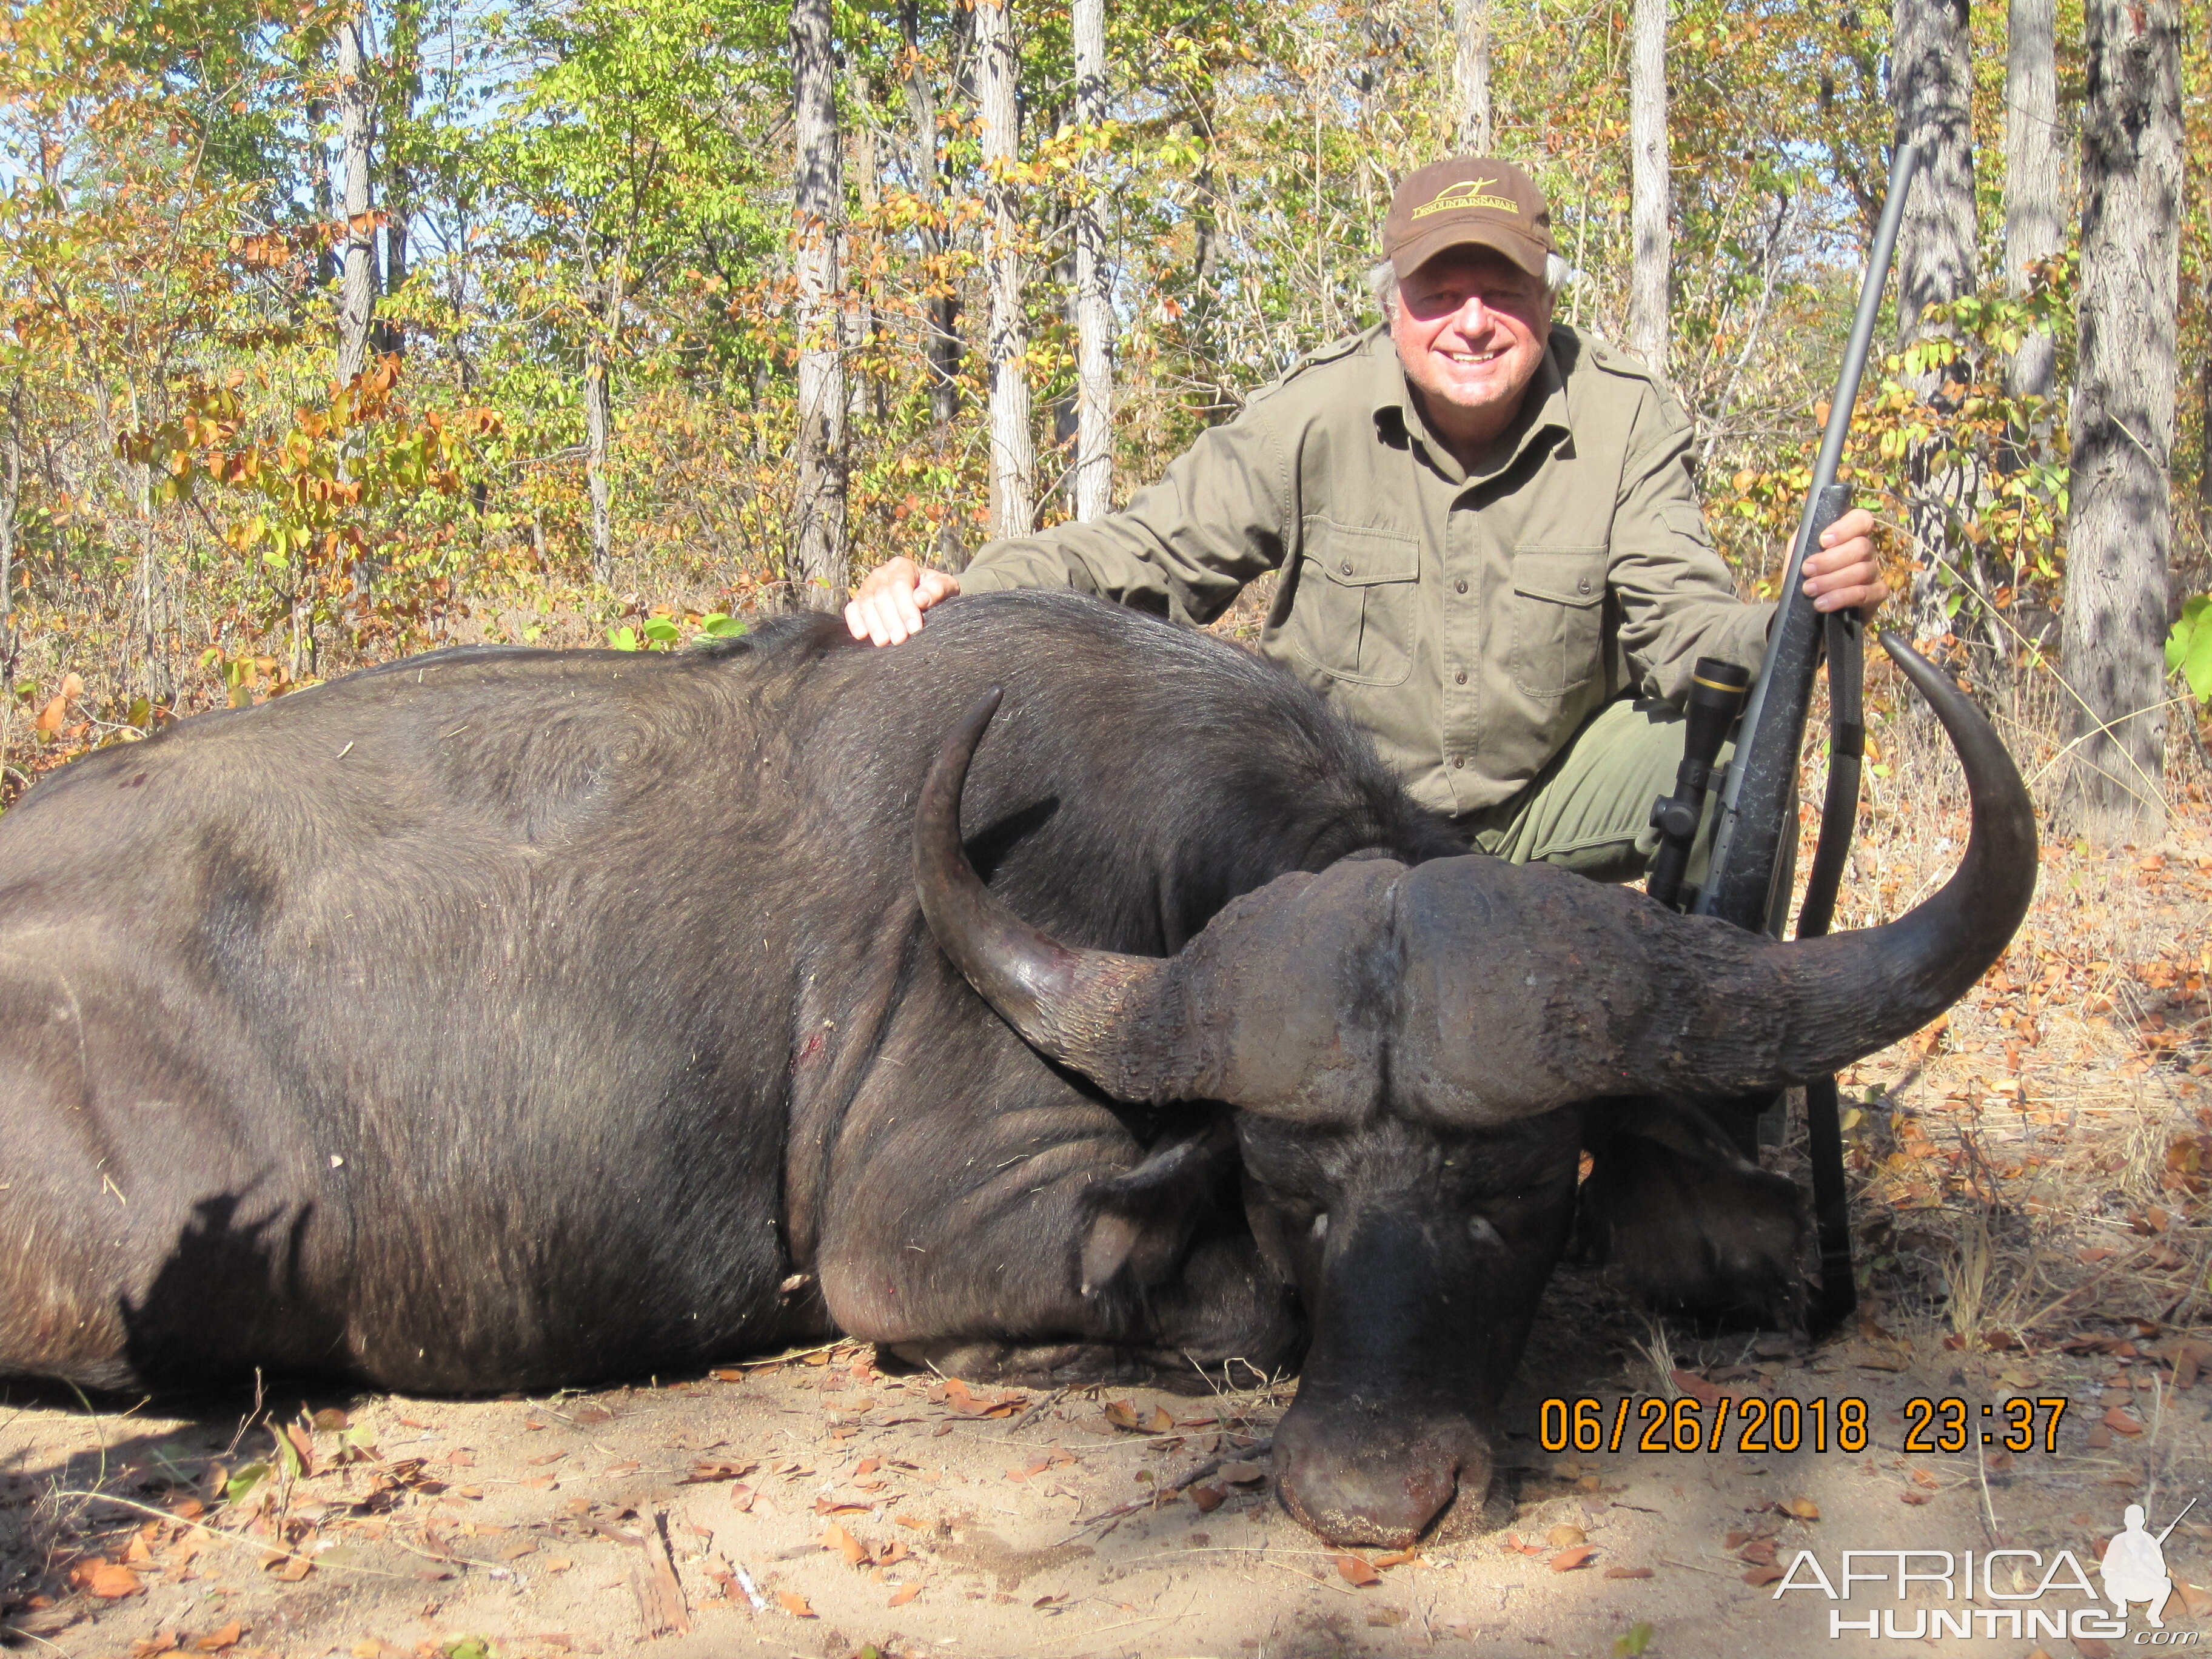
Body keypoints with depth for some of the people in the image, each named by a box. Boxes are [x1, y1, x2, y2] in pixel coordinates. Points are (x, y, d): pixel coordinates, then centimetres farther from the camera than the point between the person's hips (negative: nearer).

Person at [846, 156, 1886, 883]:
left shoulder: (1626, 422, -12)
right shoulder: (1315, 416, -15)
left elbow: (1684, 626, -18)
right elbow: (1150, 552, -14)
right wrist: (959, 593, -32)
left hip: (1545, 814, 0)